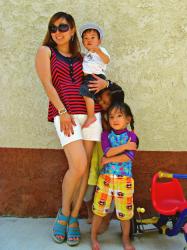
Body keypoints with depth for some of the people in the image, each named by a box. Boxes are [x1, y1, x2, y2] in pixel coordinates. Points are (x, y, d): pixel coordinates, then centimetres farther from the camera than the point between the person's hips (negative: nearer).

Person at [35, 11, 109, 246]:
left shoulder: (80, 57, 21)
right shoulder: (45, 51, 10)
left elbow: (96, 79, 25)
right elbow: (47, 84, -2)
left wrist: (104, 83, 0)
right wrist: (63, 112, -14)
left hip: (90, 111, 5)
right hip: (65, 112, -4)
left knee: (84, 168, 0)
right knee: (78, 165, -16)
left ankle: (74, 217, 13)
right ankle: (63, 213, 9)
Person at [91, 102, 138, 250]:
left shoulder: (131, 136, -1)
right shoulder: (106, 135, 2)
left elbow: (129, 156, -15)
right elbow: (107, 152, -14)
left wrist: (109, 160, -14)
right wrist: (126, 146, -16)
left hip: (124, 179, -1)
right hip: (106, 178, 1)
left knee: (125, 211, 9)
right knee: (99, 209, 7)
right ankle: (94, 237, 27)